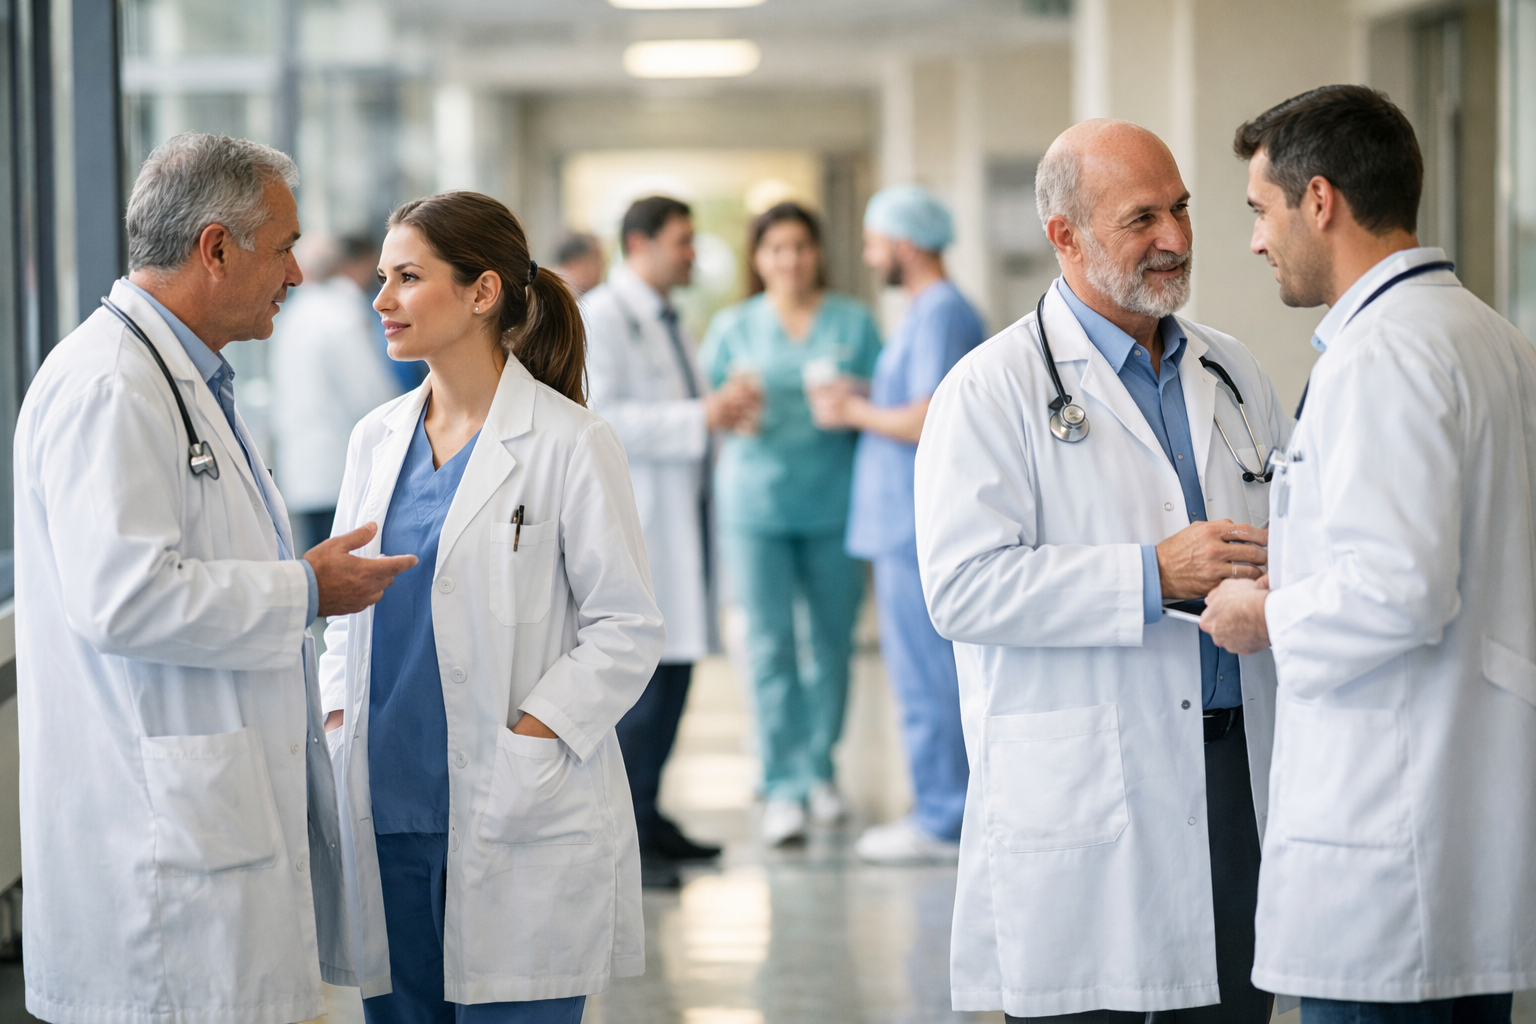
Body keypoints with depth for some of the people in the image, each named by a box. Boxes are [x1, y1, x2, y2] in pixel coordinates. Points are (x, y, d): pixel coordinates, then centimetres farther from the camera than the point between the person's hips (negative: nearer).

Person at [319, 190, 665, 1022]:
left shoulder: (568, 445, -6)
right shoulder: (378, 439, 12)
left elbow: (628, 628, -6)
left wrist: (526, 743, -15)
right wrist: (336, 718, 3)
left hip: (517, 821, -5)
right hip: (387, 808, 6)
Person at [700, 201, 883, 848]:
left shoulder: (853, 321, 10)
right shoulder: (733, 327, 10)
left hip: (833, 500, 1)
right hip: (756, 501, -1)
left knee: (834, 640, 5)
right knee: (770, 644, -6)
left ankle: (819, 767, 21)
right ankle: (783, 788, -4)